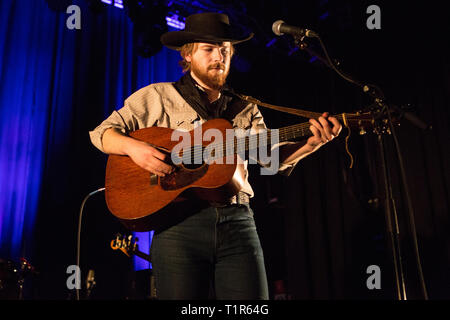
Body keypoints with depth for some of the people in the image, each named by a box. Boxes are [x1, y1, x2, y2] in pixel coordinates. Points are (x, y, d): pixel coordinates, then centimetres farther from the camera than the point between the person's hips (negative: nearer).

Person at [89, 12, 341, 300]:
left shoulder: (245, 109, 18)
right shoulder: (158, 96, 10)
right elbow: (102, 132, 8)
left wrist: (311, 143, -12)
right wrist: (133, 147, -13)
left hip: (237, 220, 3)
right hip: (178, 221, -2)